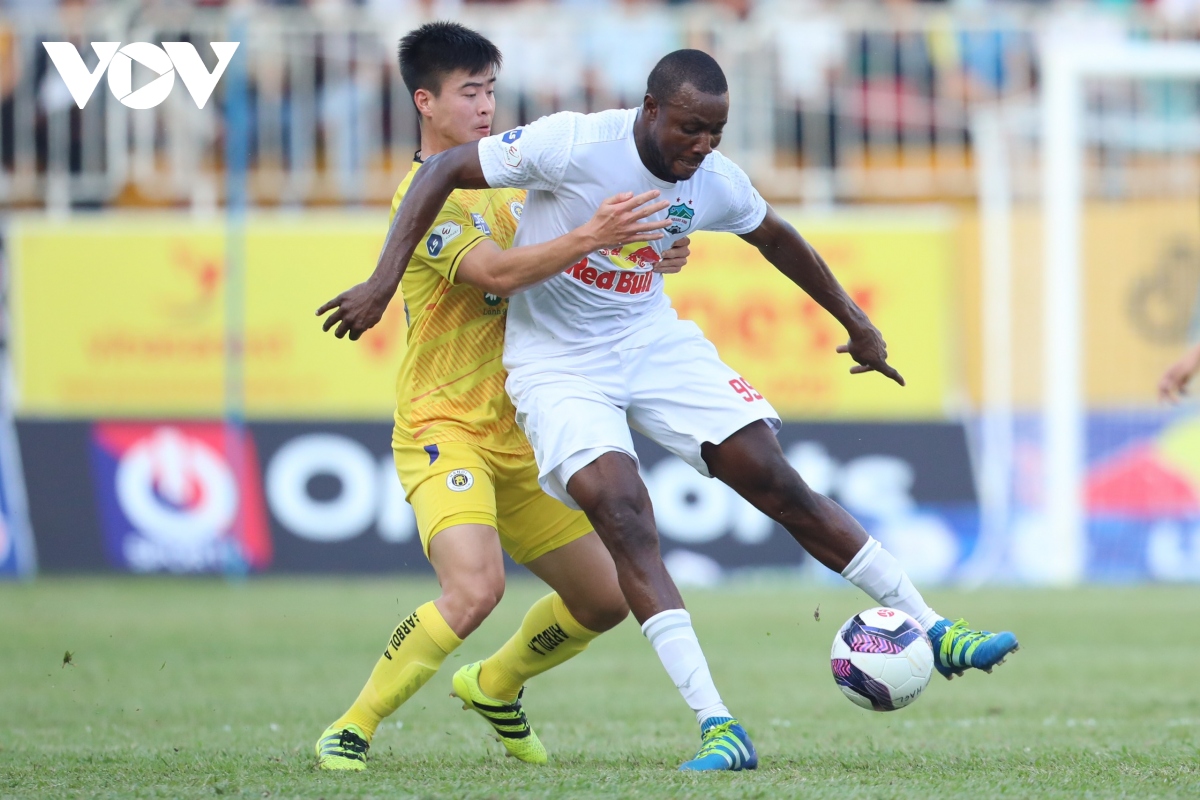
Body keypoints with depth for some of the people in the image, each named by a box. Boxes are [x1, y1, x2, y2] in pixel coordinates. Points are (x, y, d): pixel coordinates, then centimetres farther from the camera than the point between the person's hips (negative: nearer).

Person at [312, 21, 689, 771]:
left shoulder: (497, 184, 13)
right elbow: (497, 274, -29)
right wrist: (589, 238, -43)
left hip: (514, 437, 9)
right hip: (445, 430, -9)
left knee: (606, 597, 11)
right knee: (476, 587, -30)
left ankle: (494, 686, 37)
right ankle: (353, 730, -16)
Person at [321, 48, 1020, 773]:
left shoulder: (716, 183, -6)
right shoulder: (574, 144, -23)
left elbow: (776, 237, 16)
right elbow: (443, 172, -17)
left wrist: (856, 323, 27)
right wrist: (384, 282, -23)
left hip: (654, 341, 4)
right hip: (558, 362, -4)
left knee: (781, 485, -4)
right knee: (624, 515, -23)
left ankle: (937, 634, 6)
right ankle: (718, 728, -27)